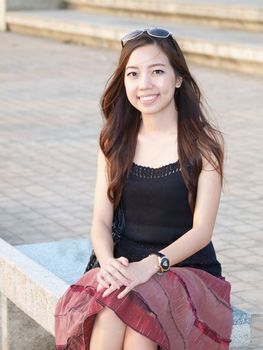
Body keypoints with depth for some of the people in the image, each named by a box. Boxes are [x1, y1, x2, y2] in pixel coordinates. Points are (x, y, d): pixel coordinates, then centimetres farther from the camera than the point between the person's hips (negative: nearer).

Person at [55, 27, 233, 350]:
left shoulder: (204, 142, -2)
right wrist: (108, 262, -18)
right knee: (107, 316, -33)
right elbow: (101, 221, 5)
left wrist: (151, 264, -25)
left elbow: (202, 230, -8)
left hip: (187, 268, -2)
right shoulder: (115, 141, 10)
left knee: (134, 311, -35)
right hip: (124, 265, 2)